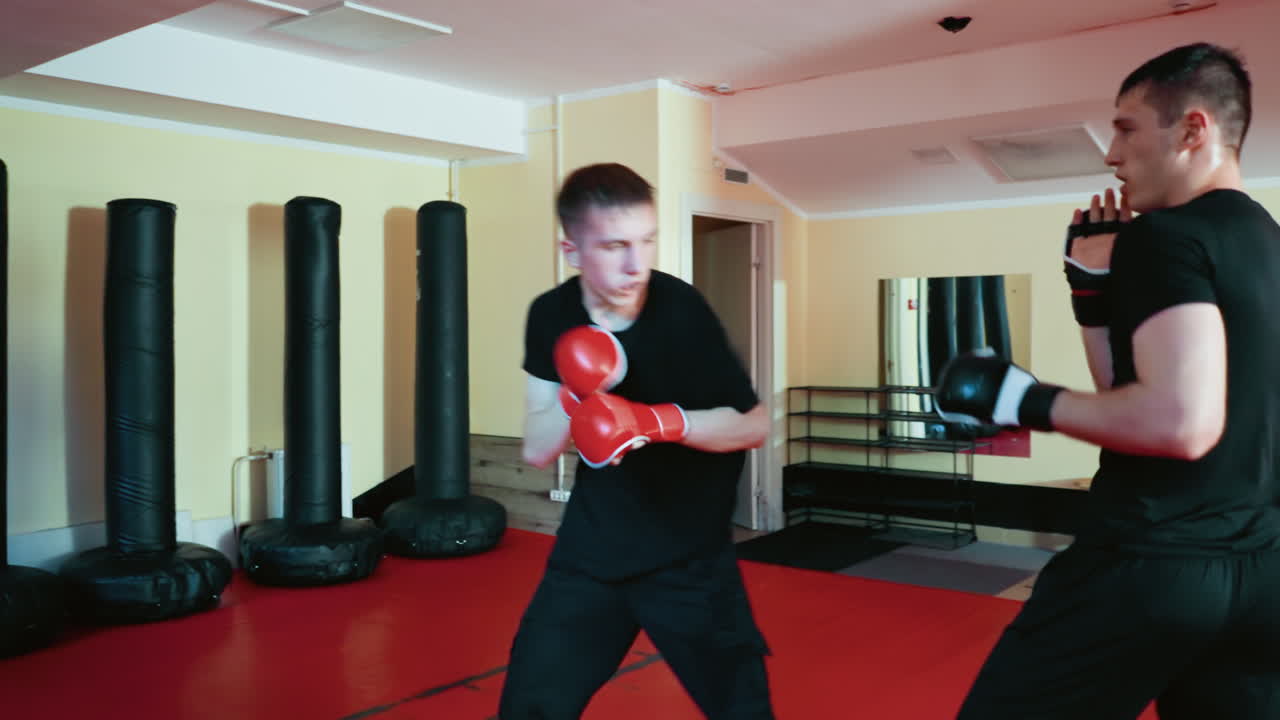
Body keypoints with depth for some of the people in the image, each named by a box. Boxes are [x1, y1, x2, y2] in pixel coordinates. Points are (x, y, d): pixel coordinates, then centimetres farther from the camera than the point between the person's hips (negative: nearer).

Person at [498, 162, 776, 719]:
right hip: (592, 548, 3)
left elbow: (754, 425, -11)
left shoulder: (682, 311, -18)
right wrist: (575, 395, -25)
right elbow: (536, 452, -5)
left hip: (689, 553, -2)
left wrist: (660, 421, -27)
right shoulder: (552, 316, -6)